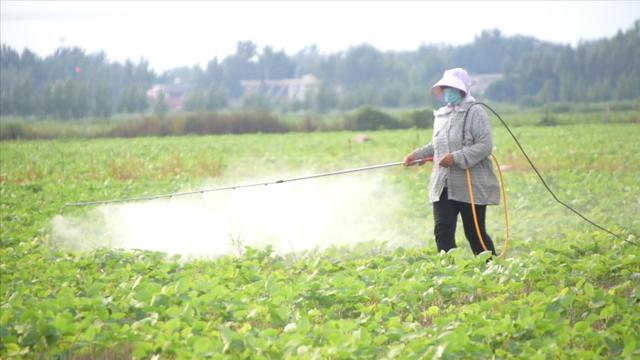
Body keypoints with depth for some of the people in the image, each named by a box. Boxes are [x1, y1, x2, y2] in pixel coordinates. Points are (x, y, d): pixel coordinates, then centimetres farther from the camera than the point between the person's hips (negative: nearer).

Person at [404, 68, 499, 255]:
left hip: (471, 186, -6)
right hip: (443, 186, 6)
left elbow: (485, 146, -17)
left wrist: (456, 158, -23)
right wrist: (417, 154, 15)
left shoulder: (475, 113, -8)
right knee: (443, 232, -5)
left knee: (475, 233, 3)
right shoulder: (441, 115, 14)